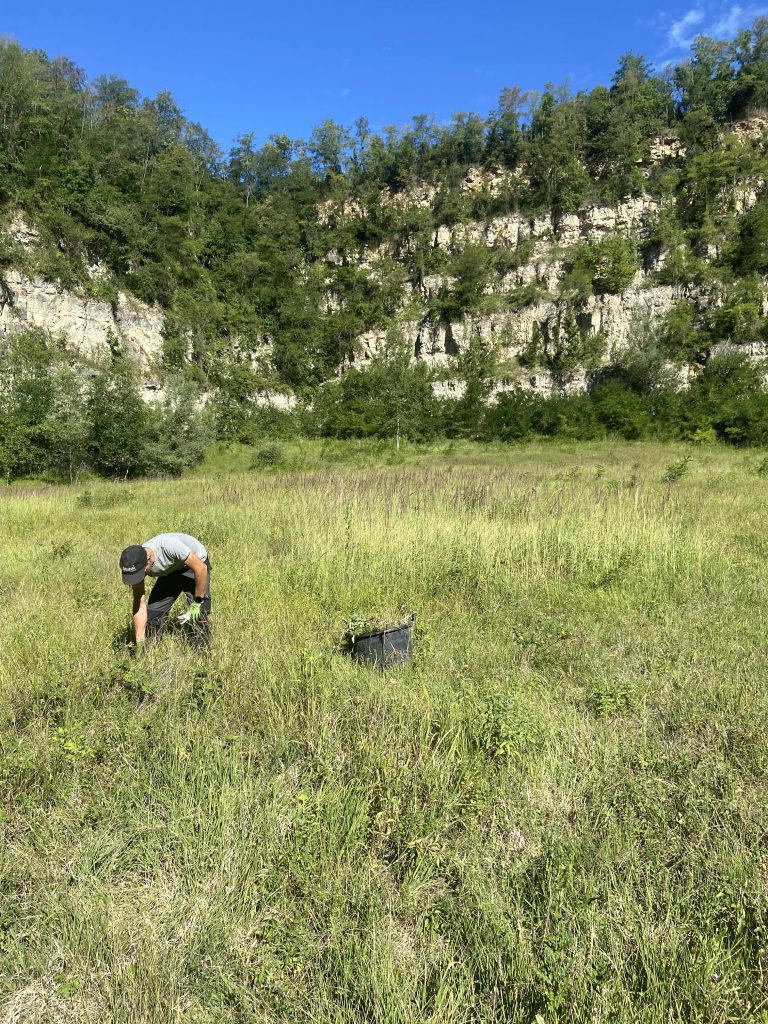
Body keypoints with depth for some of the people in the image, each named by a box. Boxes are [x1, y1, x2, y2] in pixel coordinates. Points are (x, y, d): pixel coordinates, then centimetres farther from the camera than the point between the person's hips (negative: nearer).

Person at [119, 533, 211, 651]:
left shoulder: (169, 546, -41)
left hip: (195, 564, -5)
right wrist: (140, 644, -20)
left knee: (197, 615, -18)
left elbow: (201, 568, -32)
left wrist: (197, 602, -24)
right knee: (153, 611, -3)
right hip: (170, 571, 5)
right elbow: (140, 605, -18)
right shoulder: (135, 566, -23)